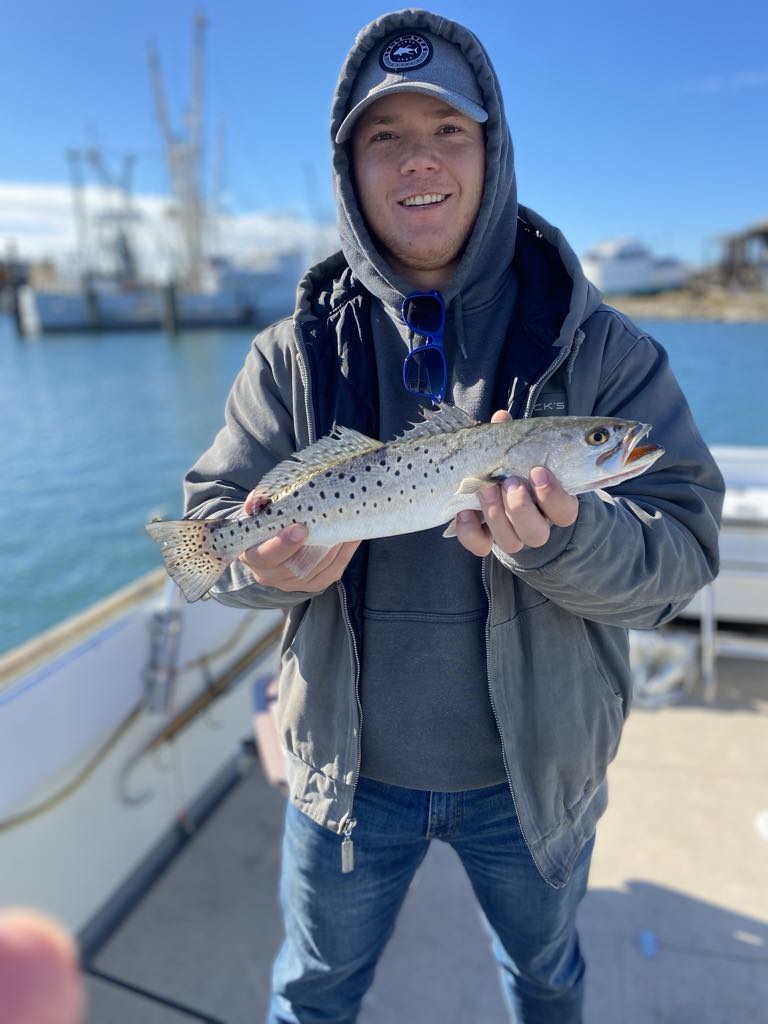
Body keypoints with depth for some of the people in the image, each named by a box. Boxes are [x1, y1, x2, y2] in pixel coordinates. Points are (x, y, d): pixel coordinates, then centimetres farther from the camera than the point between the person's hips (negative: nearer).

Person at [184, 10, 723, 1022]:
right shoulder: (296, 352, -6)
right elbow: (211, 516, -4)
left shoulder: (599, 346, -10)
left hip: (532, 770, 1)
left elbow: (684, 542, -14)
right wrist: (267, 561, -27)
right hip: (347, 767, 1)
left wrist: (560, 541, -35)